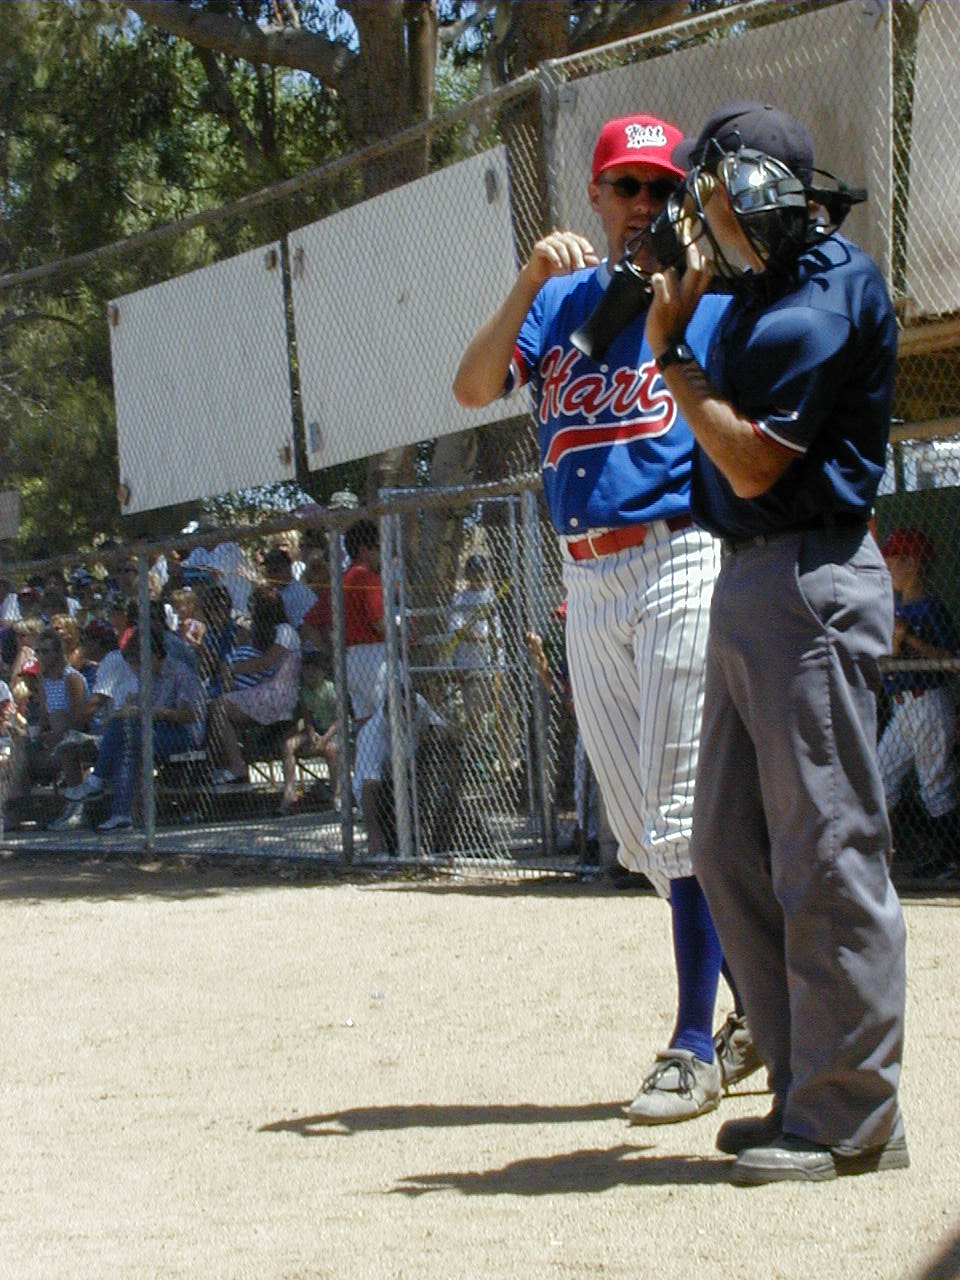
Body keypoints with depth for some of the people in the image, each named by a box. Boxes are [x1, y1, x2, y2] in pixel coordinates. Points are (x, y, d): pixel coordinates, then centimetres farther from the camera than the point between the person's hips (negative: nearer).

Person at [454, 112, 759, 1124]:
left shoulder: (710, 301, 1)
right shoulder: (561, 299, 14)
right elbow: (472, 389, -2)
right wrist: (531, 279, -12)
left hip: (680, 558, -5)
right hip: (585, 579, 6)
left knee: (682, 814, -9)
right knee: (641, 831, 9)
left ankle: (694, 1046, -5)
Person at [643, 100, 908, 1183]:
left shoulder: (834, 291, -13)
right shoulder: (759, 292, 16)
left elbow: (753, 463, -17)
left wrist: (671, 352, -7)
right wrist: (688, 308, 15)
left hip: (810, 585, -10)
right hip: (747, 586, 11)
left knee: (827, 852, -8)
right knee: (731, 850, 12)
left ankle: (850, 1119, -4)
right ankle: (805, 1092, 19)